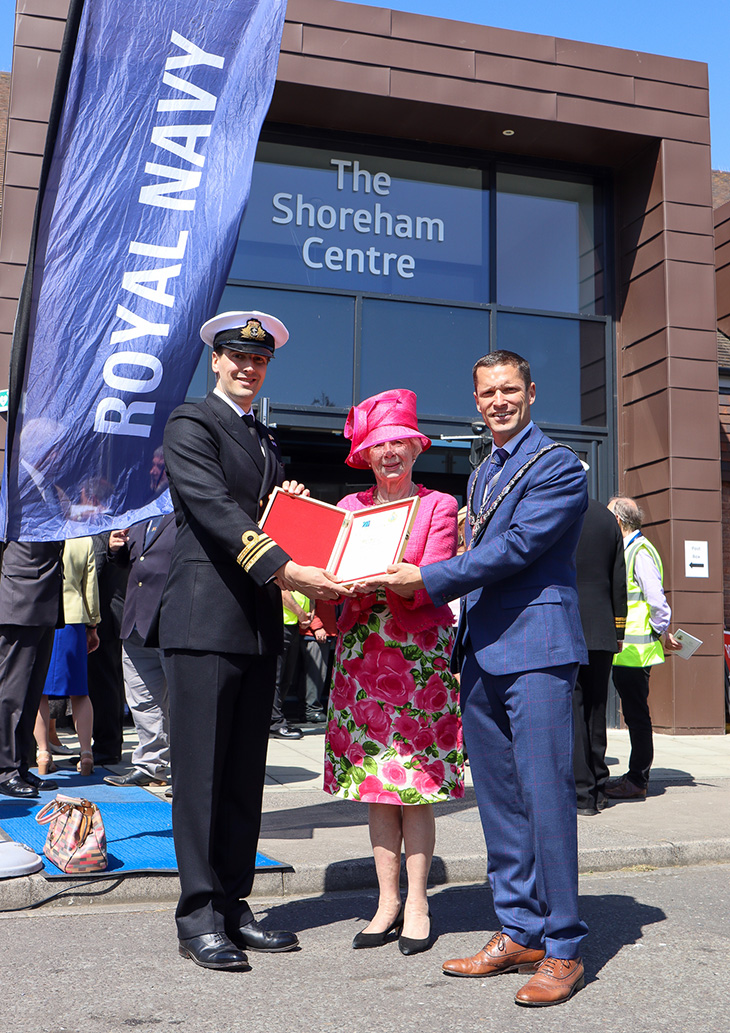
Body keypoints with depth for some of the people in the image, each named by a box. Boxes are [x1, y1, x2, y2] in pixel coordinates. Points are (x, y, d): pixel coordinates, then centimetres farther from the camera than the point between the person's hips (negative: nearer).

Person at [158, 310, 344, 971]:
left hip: (260, 625, 8)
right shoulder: (191, 425, -2)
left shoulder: (266, 441, 22)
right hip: (206, 620, -7)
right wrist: (284, 568, -26)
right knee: (201, 771, -3)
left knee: (246, 774, 10)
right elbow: (213, 509, -16)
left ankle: (233, 907, 18)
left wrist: (292, 507, 2)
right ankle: (199, 918, 5)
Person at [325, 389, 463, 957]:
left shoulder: (439, 506, 3)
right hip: (362, 651, 3)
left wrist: (384, 580, -26)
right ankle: (388, 900, 13)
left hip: (420, 653, -3)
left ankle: (417, 902, 8)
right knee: (374, 782, 4)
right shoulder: (350, 506, 13)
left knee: (416, 783, -2)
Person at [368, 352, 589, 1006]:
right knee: (498, 798, 10)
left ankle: (562, 950, 2)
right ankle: (519, 933, 21)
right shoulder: (482, 474, 22)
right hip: (482, 650, 8)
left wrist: (430, 580, -13)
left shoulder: (558, 466, -5)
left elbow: (517, 547, -15)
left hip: (537, 648, -8)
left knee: (545, 793, -8)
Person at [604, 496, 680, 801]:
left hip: (635, 650, -9)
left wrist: (662, 633, -8)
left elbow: (657, 601, -17)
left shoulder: (641, 552, -13)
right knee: (633, 714, 13)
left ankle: (637, 781, 2)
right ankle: (636, 776, 20)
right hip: (624, 650, 9)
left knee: (636, 714, -4)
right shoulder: (627, 550, 17)